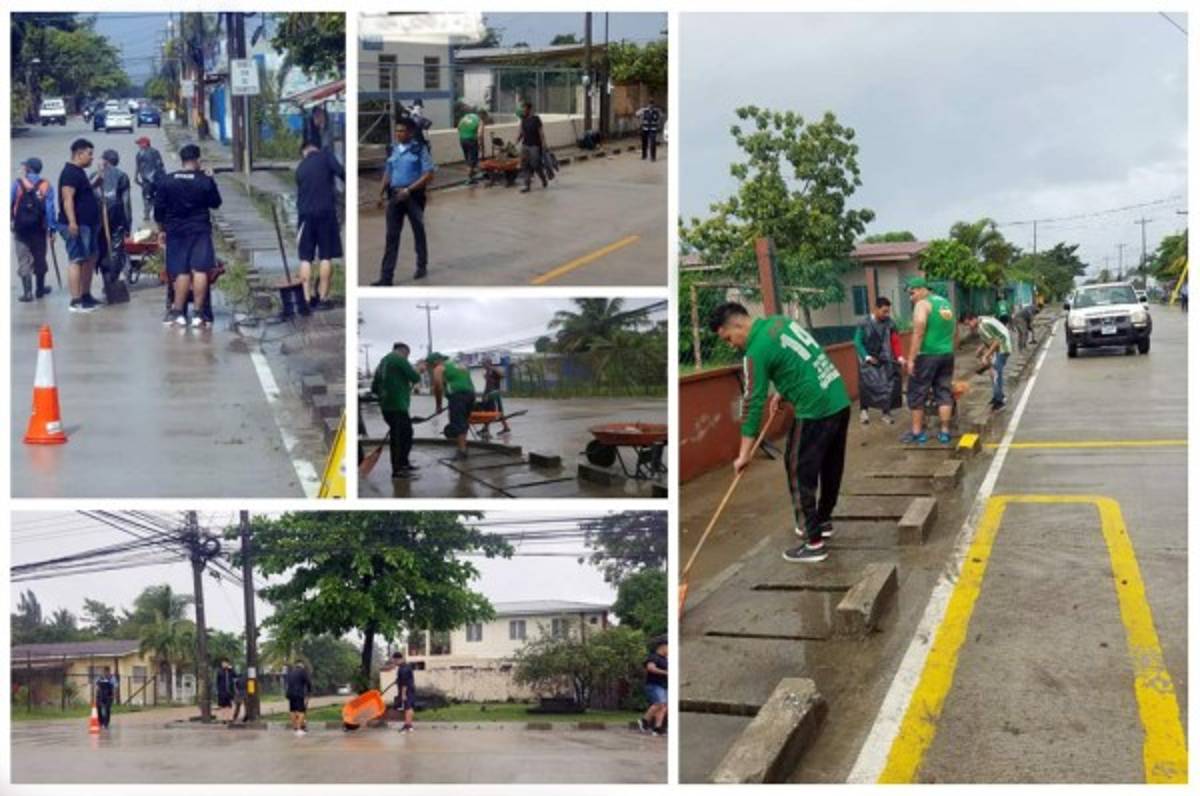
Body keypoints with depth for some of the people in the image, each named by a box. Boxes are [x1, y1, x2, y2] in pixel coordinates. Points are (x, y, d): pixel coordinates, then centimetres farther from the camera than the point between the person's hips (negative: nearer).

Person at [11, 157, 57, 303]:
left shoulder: (17, 184, -2)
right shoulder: (46, 185, -1)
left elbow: (8, 204, -4)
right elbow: (50, 208, -6)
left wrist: (10, 221, 7)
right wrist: (52, 229, -3)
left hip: (21, 228, -1)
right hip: (39, 228, 1)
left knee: (24, 260, 3)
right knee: (39, 259, 15)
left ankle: (27, 292, -3)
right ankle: (40, 289, 27)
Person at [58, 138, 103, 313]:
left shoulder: (79, 172, 18)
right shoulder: (70, 173, -14)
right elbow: (67, 198, -24)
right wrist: (72, 222, -32)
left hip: (87, 224, 11)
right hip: (77, 226, -11)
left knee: (91, 258, 16)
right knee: (76, 261, -10)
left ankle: (86, 295, 24)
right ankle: (76, 301, -11)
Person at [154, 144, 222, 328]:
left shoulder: (166, 181, 0)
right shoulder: (206, 180, -6)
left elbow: (158, 208, 3)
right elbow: (216, 203, 7)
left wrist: (161, 230, 15)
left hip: (175, 231, 2)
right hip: (200, 230, -2)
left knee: (181, 271, 8)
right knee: (199, 270, -2)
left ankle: (178, 312, 9)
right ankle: (199, 313, -5)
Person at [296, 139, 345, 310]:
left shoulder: (300, 168, 18)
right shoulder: (325, 155, 4)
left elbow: (299, 194, 19)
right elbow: (341, 173, -12)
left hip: (305, 214, 4)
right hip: (326, 212, -4)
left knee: (306, 258, 7)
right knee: (326, 256, 2)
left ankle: (308, 298, 4)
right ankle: (323, 298, 1)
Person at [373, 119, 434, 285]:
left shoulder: (420, 150, -6)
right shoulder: (394, 150, 10)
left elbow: (428, 175, -12)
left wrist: (408, 190, -18)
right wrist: (381, 193, 5)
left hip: (414, 195, -4)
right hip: (394, 196, 4)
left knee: (418, 232, 12)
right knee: (392, 236, -2)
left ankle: (422, 266, 31)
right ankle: (386, 276, -4)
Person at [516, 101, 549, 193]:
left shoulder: (536, 119, -10)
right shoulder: (523, 120, 7)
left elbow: (541, 133, -10)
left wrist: (543, 146, -13)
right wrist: (517, 141, 5)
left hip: (535, 146, -6)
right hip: (525, 145, 6)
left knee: (536, 165, 1)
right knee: (525, 166, 1)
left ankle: (544, 180, 26)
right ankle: (527, 186, 4)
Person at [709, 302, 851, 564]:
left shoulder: (756, 351, -14)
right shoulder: (780, 321, 10)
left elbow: (753, 403, -13)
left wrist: (744, 454, -10)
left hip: (815, 410, -9)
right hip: (839, 400, 9)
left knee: (801, 474, 1)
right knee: (830, 467, 22)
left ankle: (813, 542, 5)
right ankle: (822, 521, 38)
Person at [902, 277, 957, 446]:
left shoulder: (923, 304, -10)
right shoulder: (946, 303, 16)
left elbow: (918, 333, -18)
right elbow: (955, 332, 23)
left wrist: (911, 359, -18)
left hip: (927, 355, -7)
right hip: (947, 355, 7)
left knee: (917, 394, 3)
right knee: (944, 393, 9)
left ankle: (917, 433, 6)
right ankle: (945, 432, 9)